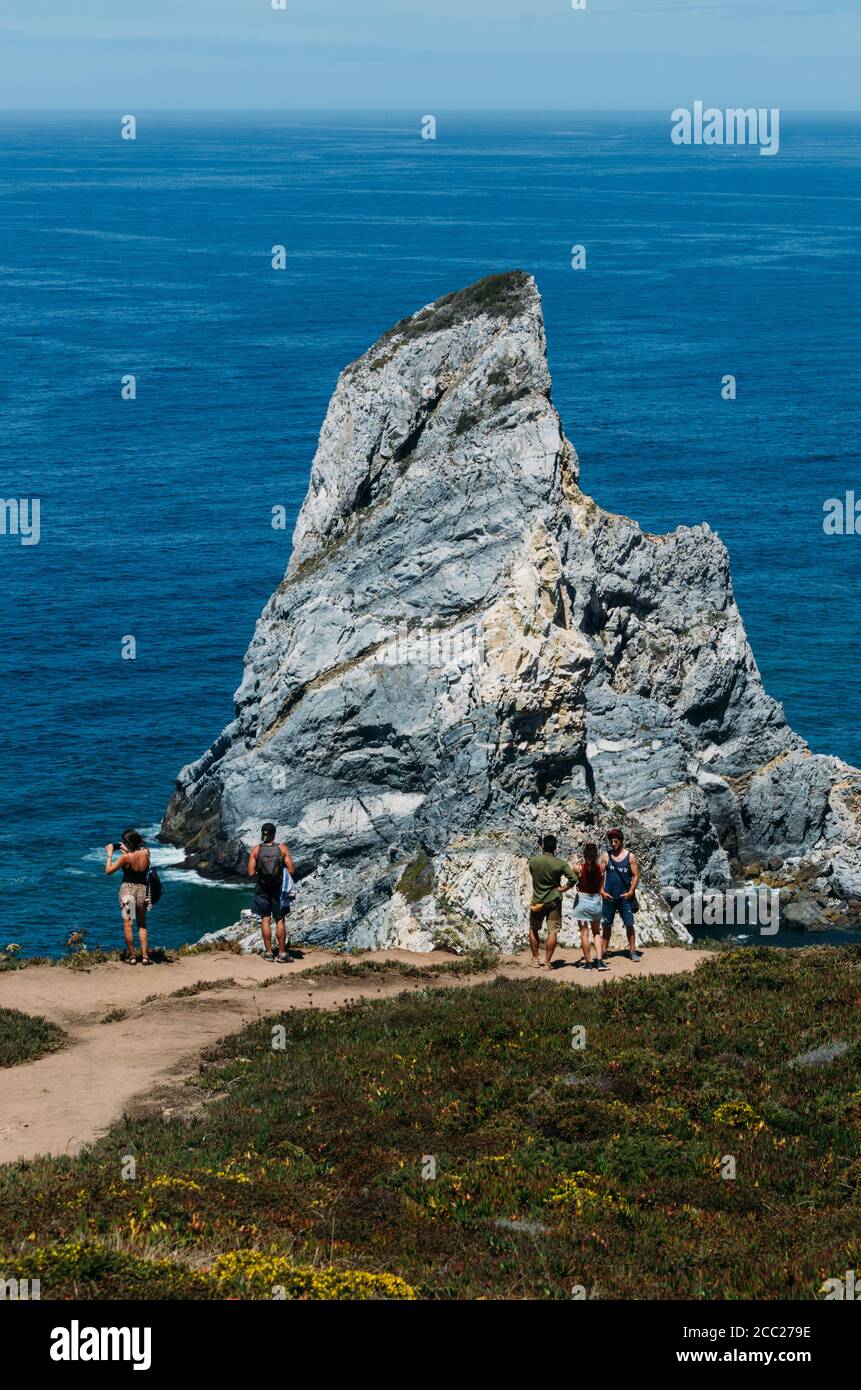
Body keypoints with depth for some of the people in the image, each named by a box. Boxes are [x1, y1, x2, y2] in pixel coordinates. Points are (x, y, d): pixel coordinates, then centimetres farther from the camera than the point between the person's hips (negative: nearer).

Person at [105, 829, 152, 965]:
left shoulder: (126, 857, -15)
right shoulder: (146, 853, -3)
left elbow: (108, 870, -8)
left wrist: (110, 854, 3)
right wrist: (127, 851, 22)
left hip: (127, 889, -4)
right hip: (142, 889, 4)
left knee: (127, 924, 2)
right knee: (142, 925, 14)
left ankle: (131, 956, 1)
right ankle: (145, 956, 8)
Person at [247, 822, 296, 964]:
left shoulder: (256, 850, -6)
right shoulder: (282, 849, -7)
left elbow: (251, 873, -9)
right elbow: (292, 870, -9)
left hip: (262, 890, 1)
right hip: (278, 889, -1)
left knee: (265, 920, 10)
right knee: (280, 921, 5)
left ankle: (268, 952, 11)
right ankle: (282, 953, 5)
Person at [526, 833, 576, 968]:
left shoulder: (533, 861, -7)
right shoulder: (560, 864, -10)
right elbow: (573, 879, -17)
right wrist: (563, 889, -3)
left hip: (537, 900, 1)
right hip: (554, 900, -1)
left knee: (533, 929, 18)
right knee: (552, 931, 3)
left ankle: (535, 959, 20)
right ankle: (547, 961, 2)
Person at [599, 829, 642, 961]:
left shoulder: (630, 856, -1)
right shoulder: (606, 856, 4)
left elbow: (636, 875, -1)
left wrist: (631, 892, -10)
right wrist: (601, 891, -6)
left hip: (625, 896, -2)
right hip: (609, 896, 2)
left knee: (629, 924, -4)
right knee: (607, 925, 6)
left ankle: (632, 951, 0)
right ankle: (603, 950, 12)